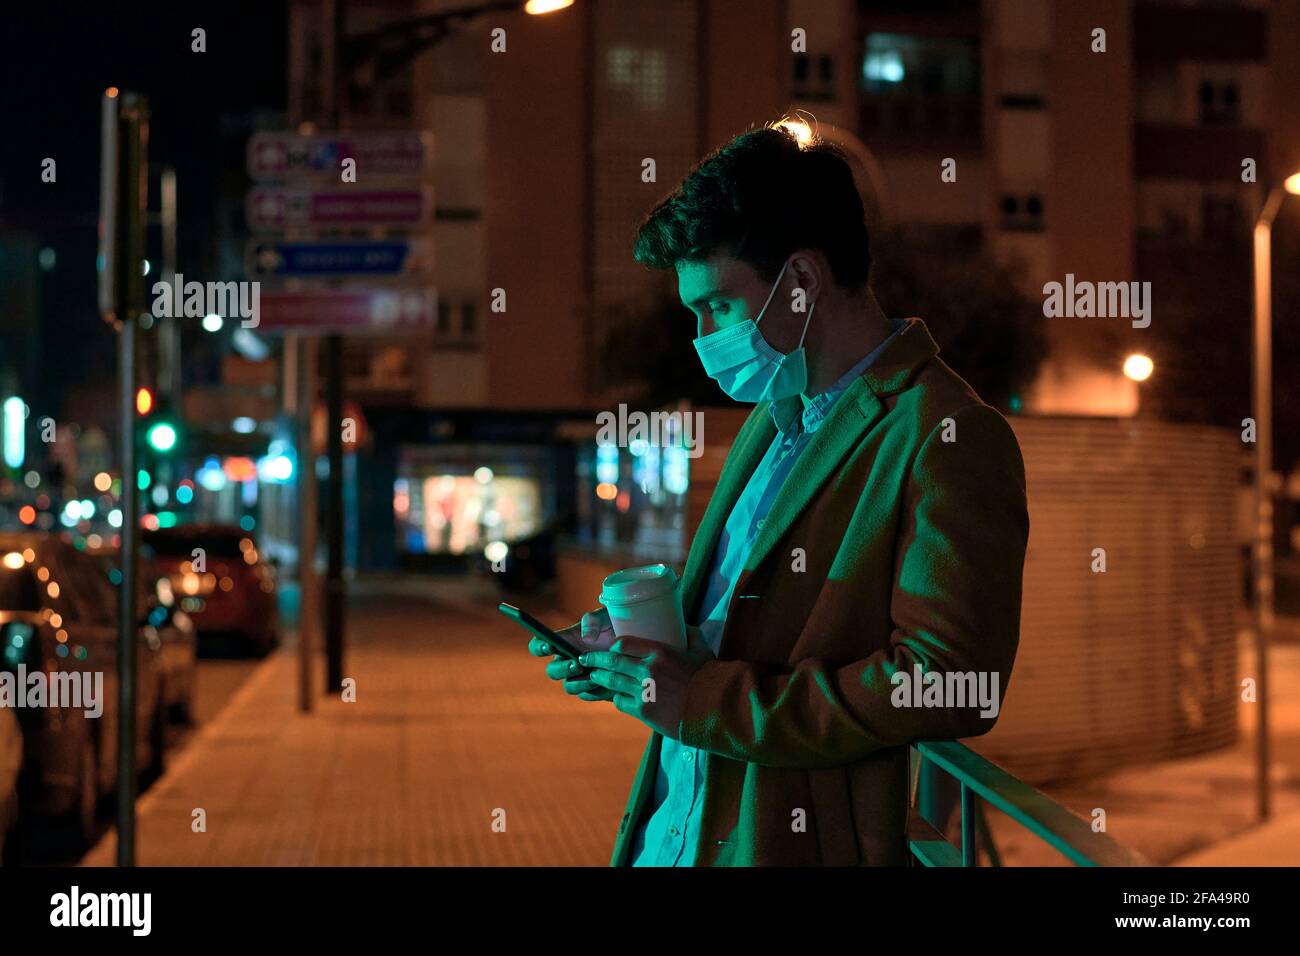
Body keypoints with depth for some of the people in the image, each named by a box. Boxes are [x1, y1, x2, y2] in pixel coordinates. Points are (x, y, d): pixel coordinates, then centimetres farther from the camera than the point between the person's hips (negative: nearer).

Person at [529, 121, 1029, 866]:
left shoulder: (949, 439, -15)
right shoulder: (776, 413, 14)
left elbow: (948, 681, -22)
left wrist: (705, 700, -19)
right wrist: (635, 644, 2)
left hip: (795, 840, -7)